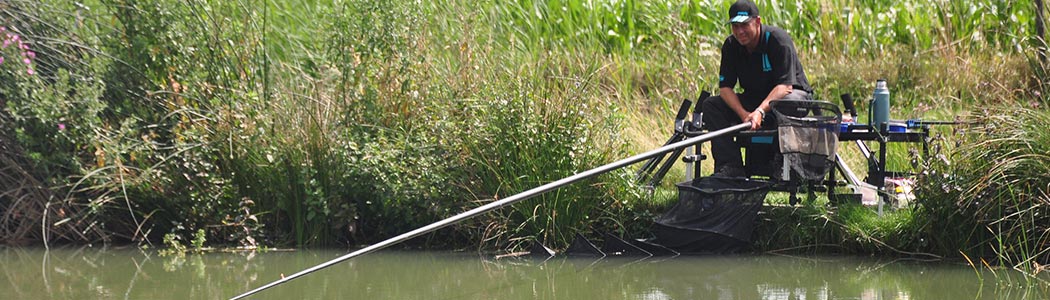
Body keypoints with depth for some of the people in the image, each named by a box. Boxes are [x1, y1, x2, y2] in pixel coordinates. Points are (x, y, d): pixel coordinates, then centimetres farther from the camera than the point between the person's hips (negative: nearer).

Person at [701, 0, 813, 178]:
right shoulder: (731, 46, -4)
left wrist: (760, 111, -42)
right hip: (754, 99, 6)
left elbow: (785, 85, -27)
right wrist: (743, 114, -25)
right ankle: (730, 166, -24)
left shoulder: (778, 40, -21)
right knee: (710, 105, -13)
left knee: (785, 104, -42)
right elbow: (725, 86, -7)